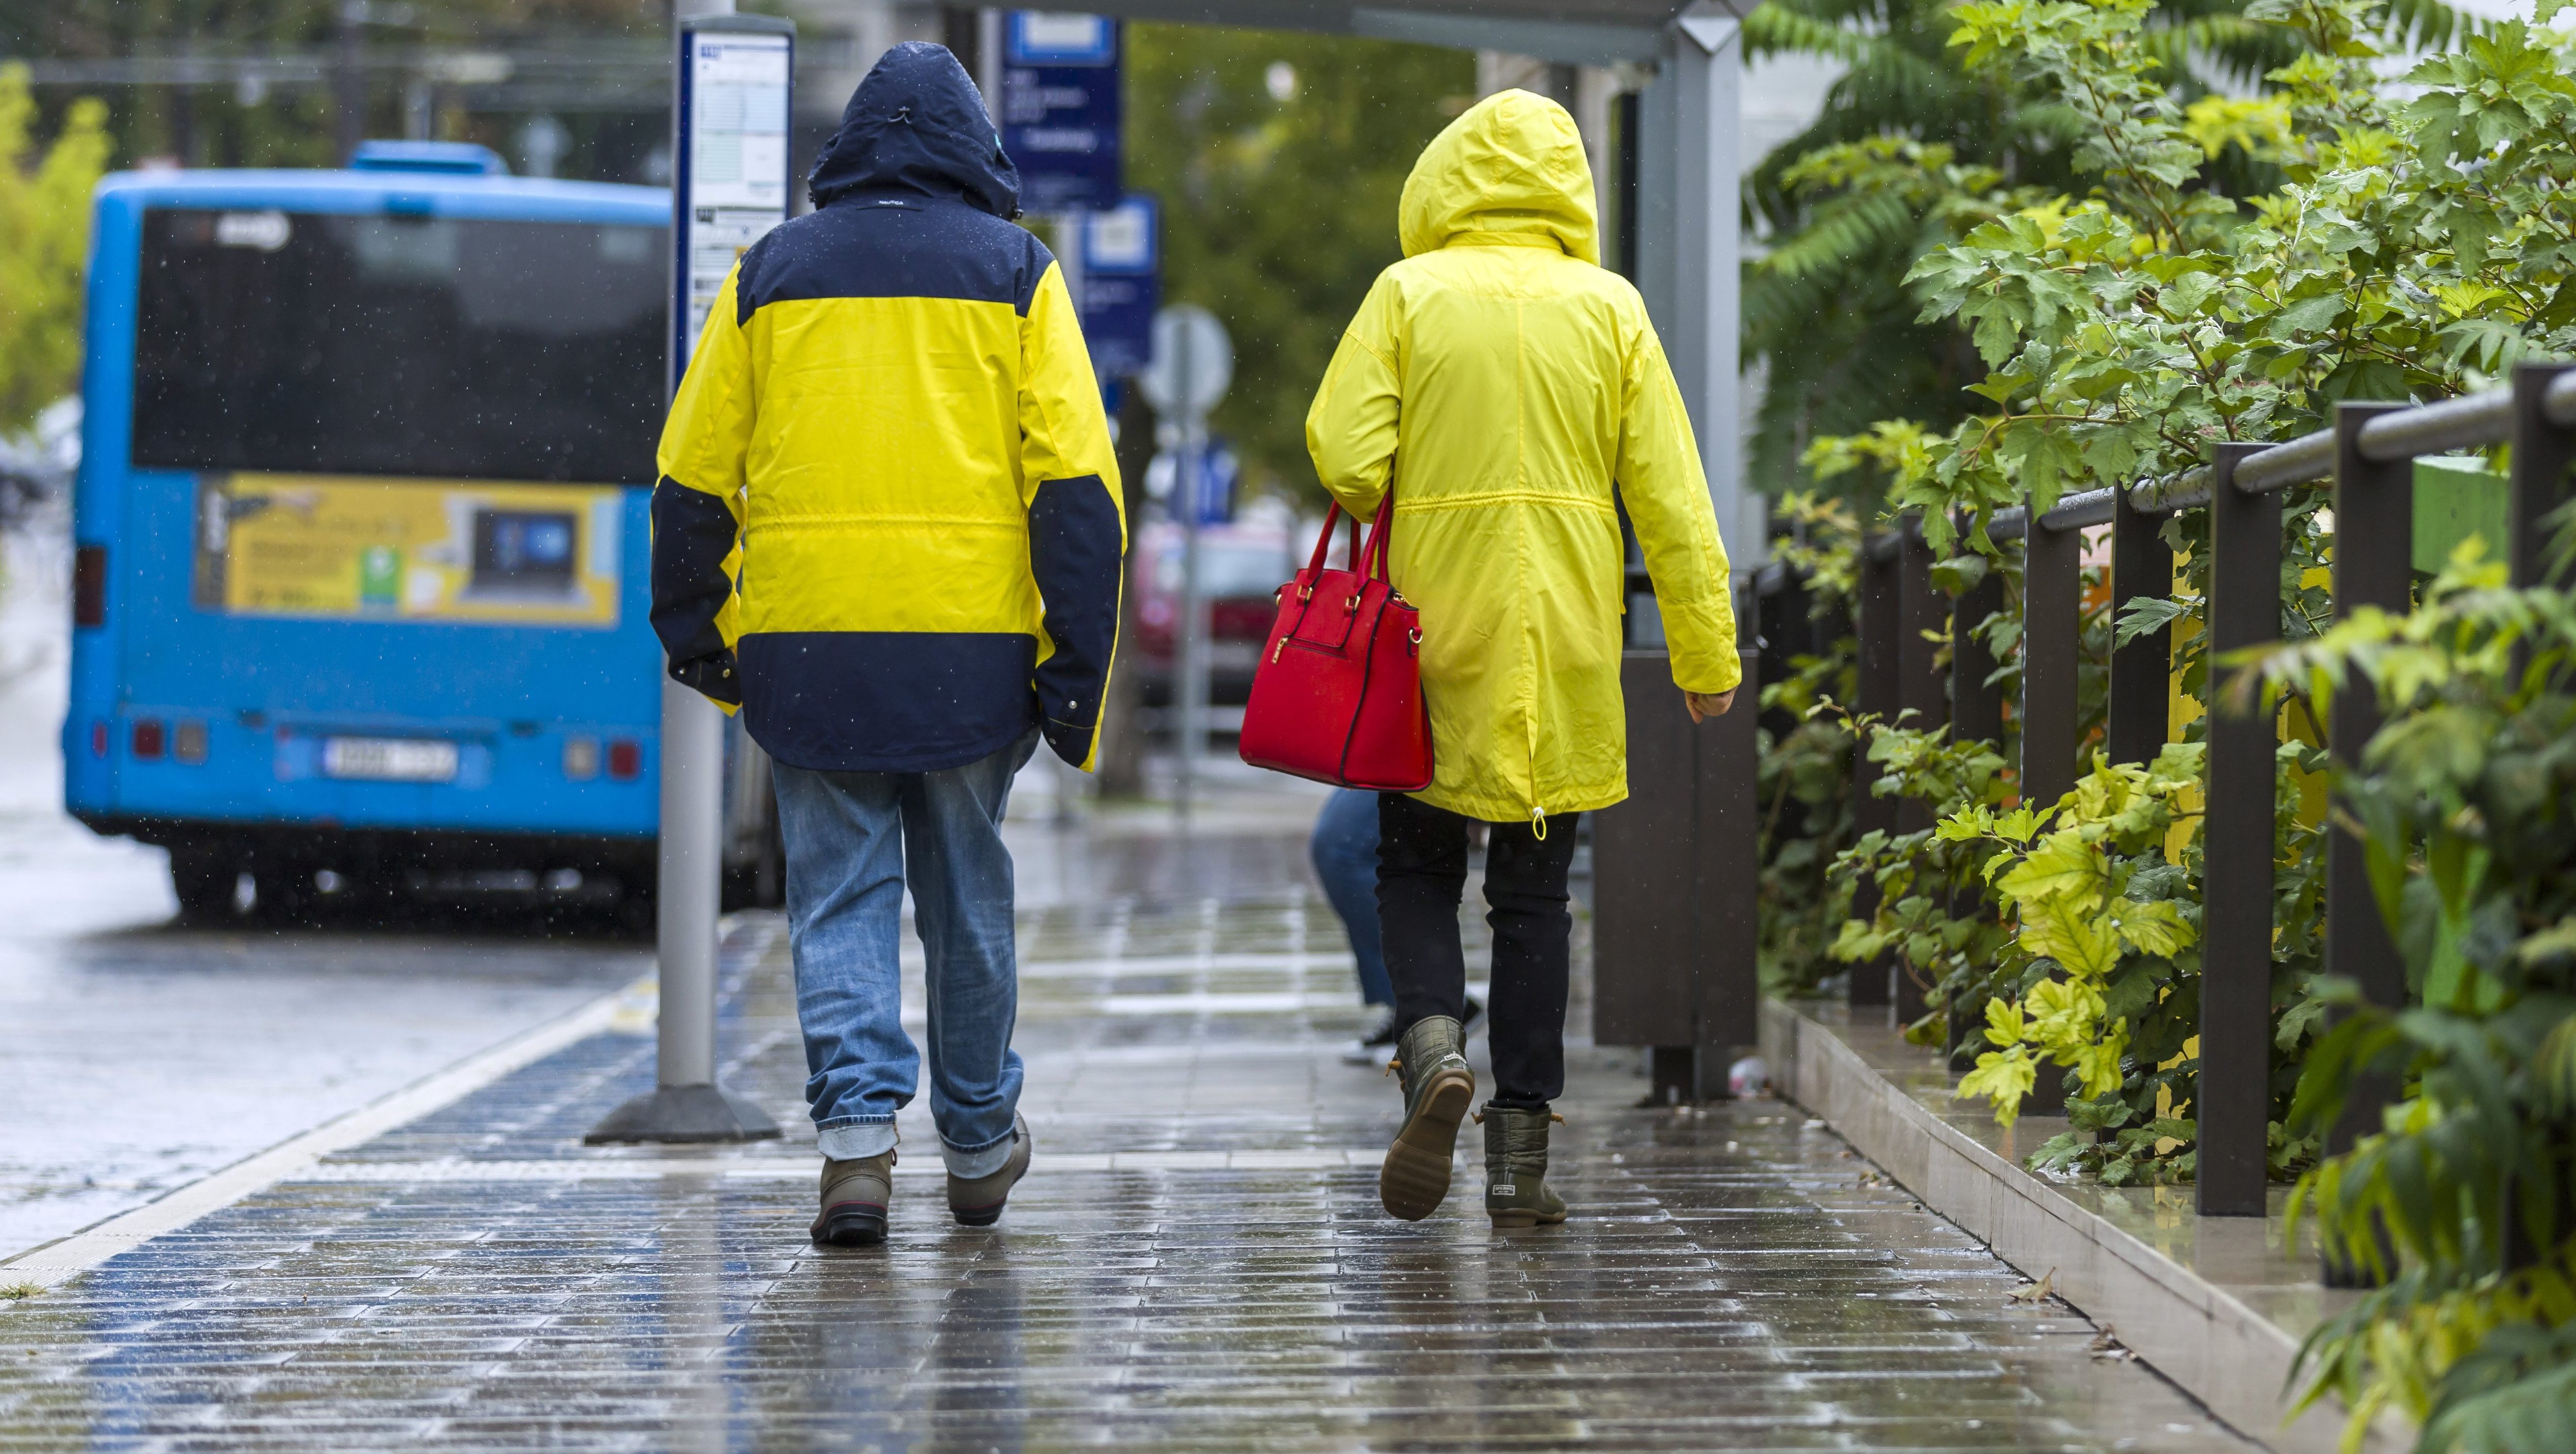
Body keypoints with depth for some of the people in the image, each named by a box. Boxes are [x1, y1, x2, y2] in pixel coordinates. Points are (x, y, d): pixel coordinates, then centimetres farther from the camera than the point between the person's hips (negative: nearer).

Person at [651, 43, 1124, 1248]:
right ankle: (977, 1143, 26)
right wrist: (1077, 660, -3)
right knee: (967, 890, 13)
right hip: (972, 648, 0)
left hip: (807, 645, 0)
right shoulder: (1015, 274, 4)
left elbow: (693, 472, 8)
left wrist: (695, 631, 18)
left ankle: (857, 1133, -13)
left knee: (839, 893, 4)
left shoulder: (770, 275, 8)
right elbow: (1075, 480, -3)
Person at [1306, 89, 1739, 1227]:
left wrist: (1377, 520, 11)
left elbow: (1344, 459, -12)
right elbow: (1670, 497, -1)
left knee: (1416, 865, 13)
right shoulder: (1609, 309, 1)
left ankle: (1432, 1044, -15)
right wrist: (1706, 652, 4)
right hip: (1563, 648, 1)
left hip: (1433, 632, -1)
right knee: (1535, 892, 9)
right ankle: (1520, 1151, 6)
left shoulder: (1409, 296, -3)